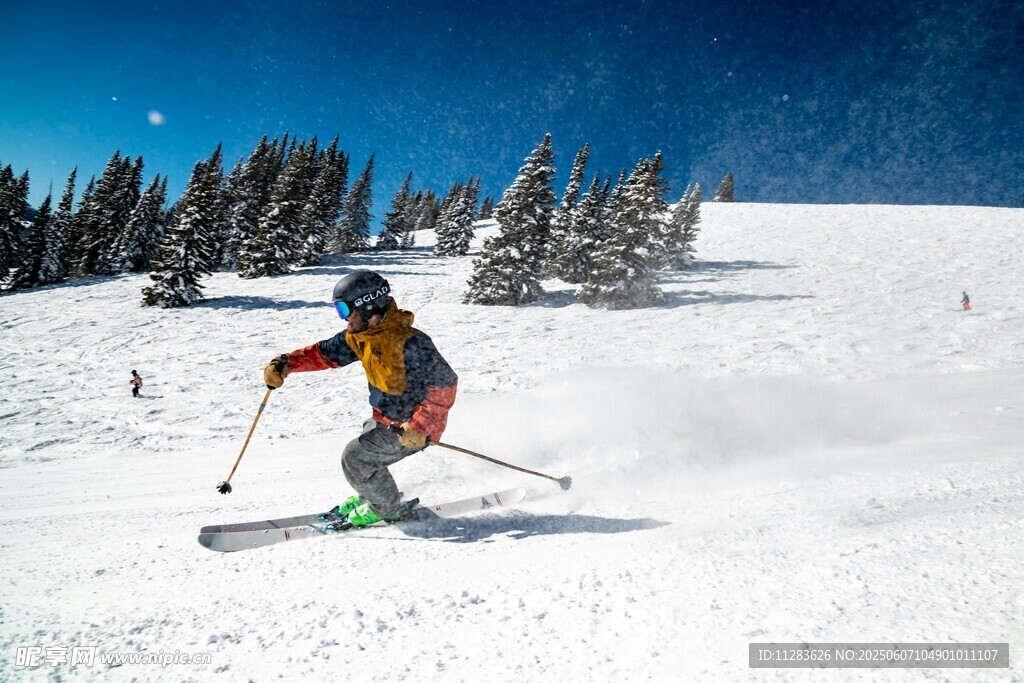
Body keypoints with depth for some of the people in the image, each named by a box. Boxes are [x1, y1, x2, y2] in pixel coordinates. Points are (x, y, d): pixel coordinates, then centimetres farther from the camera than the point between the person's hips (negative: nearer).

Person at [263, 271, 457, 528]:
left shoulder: (410, 344, -30)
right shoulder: (360, 336, -3)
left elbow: (445, 384, -29)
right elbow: (325, 352, 5)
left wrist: (418, 426, -34)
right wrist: (286, 363, -11)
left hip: (413, 428, -8)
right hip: (385, 419, 8)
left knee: (356, 458, -9)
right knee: (357, 455, 16)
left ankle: (386, 509, 14)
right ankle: (370, 497, 43)